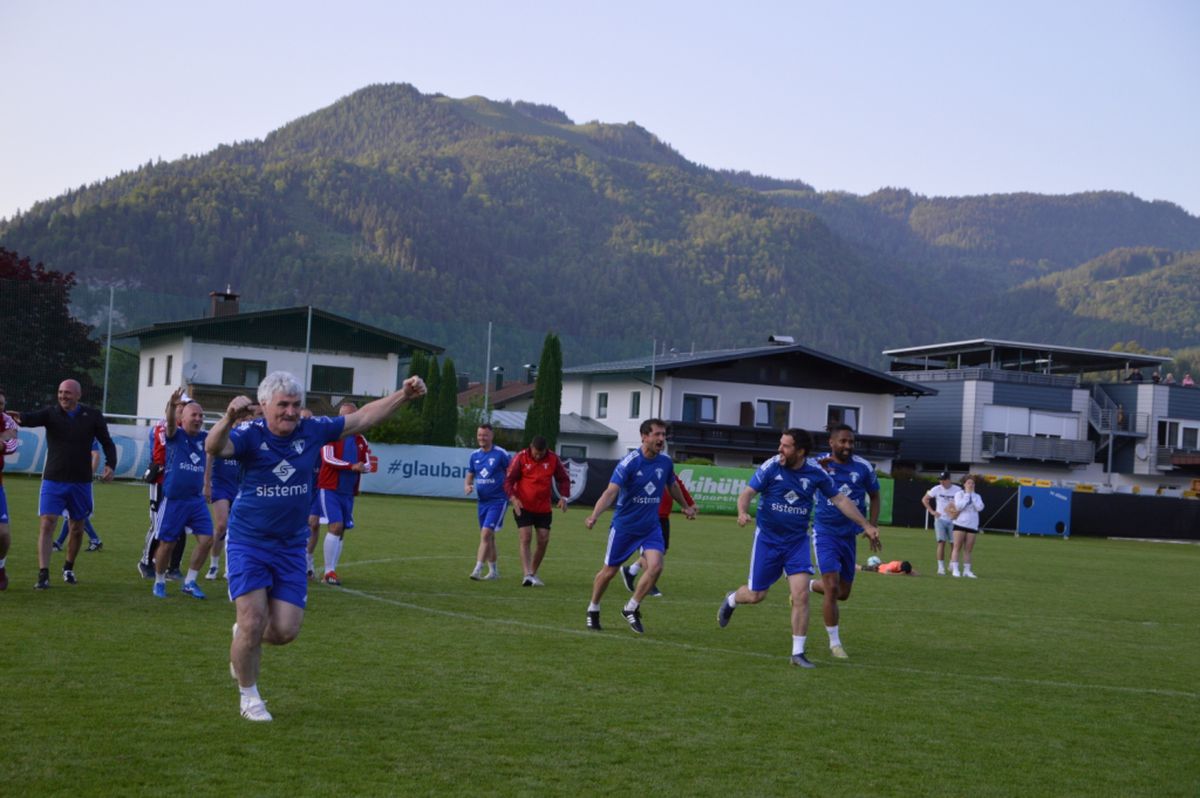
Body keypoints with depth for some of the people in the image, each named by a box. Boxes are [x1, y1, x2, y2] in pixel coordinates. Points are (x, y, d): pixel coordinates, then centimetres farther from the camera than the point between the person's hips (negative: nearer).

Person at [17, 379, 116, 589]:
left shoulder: (92, 416, 0)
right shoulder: (51, 413, -3)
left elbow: (107, 443, 6)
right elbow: (31, 419, -23)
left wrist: (110, 465, -11)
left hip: (81, 483, 2)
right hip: (53, 481, -2)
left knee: (77, 527, 12)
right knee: (47, 524, -13)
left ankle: (68, 568, 33)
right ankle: (43, 574, -13)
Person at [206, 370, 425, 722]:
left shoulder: (312, 431, -2)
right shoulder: (250, 435, -14)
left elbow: (361, 418, 7)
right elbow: (214, 448, -35)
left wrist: (403, 395, 0)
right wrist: (229, 419, -56)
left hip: (291, 547, 4)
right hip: (248, 543, -4)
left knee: (285, 631, -2)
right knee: (252, 622, -12)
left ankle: (246, 641, 34)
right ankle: (248, 696, 11)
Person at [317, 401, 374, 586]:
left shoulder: (360, 440, 12)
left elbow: (367, 464, 9)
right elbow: (327, 458, -15)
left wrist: (363, 467, -15)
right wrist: (351, 466, -21)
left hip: (348, 492, 6)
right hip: (329, 488, -6)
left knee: (341, 530, 7)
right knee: (335, 526, -16)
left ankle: (331, 571, 13)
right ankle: (329, 571, -13)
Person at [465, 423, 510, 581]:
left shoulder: (501, 454, -10)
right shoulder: (474, 455, 7)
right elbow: (469, 476, 15)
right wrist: (467, 486, -6)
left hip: (498, 501, -6)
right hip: (482, 501, 6)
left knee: (486, 534, -17)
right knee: (489, 537, 14)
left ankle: (478, 569, -17)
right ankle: (494, 571, 26)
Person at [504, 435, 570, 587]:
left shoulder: (553, 459, -2)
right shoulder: (521, 457, -9)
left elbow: (564, 478, 9)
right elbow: (508, 480, -6)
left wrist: (563, 497, -7)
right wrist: (513, 498, -22)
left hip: (544, 508, 3)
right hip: (523, 507, -3)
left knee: (543, 541, 1)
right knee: (526, 538, -13)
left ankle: (533, 574, 17)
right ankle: (527, 575, -17)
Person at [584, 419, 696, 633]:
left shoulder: (665, 463, -2)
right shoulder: (629, 462, -19)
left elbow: (672, 485, 20)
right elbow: (611, 491, -29)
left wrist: (686, 506, 35)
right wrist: (594, 516, -44)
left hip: (651, 526, 4)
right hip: (624, 525, -4)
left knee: (655, 566, -16)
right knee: (609, 571, 7)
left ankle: (631, 608, 5)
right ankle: (593, 610, 31)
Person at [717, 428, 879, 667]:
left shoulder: (816, 473, -7)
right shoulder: (771, 467, -13)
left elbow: (839, 499, 3)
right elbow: (747, 493, -17)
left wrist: (866, 525, 2)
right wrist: (743, 512, -40)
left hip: (797, 541, 1)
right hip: (767, 538, -1)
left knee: (801, 594, -13)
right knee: (755, 595, 5)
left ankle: (798, 652, -1)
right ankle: (731, 600, 43)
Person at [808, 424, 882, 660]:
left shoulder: (863, 467, -2)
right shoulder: (819, 464, -8)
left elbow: (874, 497, 12)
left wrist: (872, 527, 2)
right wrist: (818, 470, -38)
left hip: (849, 534, 4)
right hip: (825, 532, -4)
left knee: (843, 593, 12)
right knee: (832, 588, -14)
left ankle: (808, 586, 42)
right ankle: (834, 642, 2)